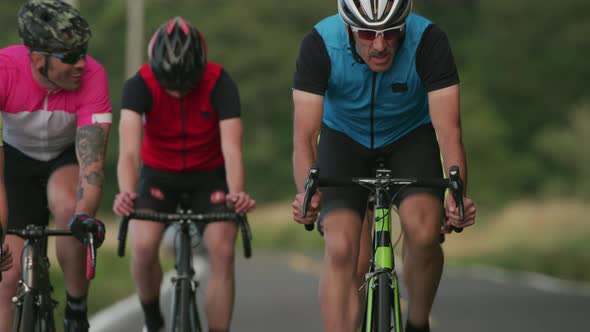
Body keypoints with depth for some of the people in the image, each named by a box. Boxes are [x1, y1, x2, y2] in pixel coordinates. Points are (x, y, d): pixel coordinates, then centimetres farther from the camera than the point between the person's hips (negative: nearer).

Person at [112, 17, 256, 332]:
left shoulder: (220, 84, -26)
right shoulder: (139, 85, -27)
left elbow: (231, 147, -36)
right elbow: (129, 148, -39)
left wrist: (236, 193, -55)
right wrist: (126, 192, -59)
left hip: (210, 173, 0)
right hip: (159, 172, 0)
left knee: (222, 252, -19)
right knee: (143, 247, -23)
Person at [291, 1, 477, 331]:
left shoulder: (429, 41, -31)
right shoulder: (320, 44, -30)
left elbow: (449, 130, -35)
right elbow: (305, 134, -32)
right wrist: (307, 193, -50)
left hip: (411, 135, 0)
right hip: (344, 139, 0)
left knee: (424, 235, -25)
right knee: (342, 252, -19)